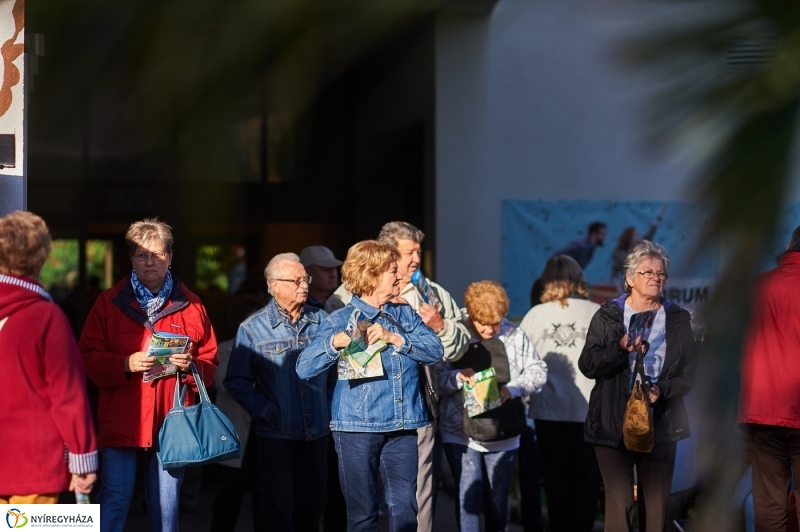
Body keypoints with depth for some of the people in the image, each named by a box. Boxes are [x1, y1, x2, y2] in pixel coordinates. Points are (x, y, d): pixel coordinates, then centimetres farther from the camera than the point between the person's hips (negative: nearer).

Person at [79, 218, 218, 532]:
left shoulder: (189, 305, 8)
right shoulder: (110, 302, 4)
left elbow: (210, 360, 10)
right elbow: (89, 358, 0)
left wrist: (191, 365, -11)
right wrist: (126, 364, -16)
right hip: (121, 422, -2)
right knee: (113, 505, -4)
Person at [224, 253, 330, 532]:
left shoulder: (321, 320, 5)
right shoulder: (253, 328, -4)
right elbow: (237, 381, -7)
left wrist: (330, 407, -2)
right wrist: (266, 412, -14)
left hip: (317, 432, 3)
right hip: (277, 434, -3)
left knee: (311, 508, 12)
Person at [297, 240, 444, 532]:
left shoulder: (405, 315, 10)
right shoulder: (341, 320, -4)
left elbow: (435, 350, -4)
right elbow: (304, 368, -12)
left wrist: (394, 338, -17)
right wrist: (335, 343, -30)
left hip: (402, 426, 4)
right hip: (357, 428, -4)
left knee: (405, 507, 6)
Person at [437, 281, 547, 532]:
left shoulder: (514, 335, -2)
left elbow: (538, 372, 1)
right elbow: (437, 377, -4)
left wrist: (512, 389, -15)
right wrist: (458, 377, -24)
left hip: (502, 433, 2)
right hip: (460, 433, -2)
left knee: (498, 497, 13)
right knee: (468, 497, -7)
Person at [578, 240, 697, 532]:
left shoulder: (678, 319, 7)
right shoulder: (608, 315, 2)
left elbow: (690, 371, 3)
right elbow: (587, 365, -6)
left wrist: (662, 389, -15)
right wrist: (621, 348, -22)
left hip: (661, 425, 2)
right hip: (614, 424, -2)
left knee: (656, 504, 6)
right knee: (619, 503, -6)